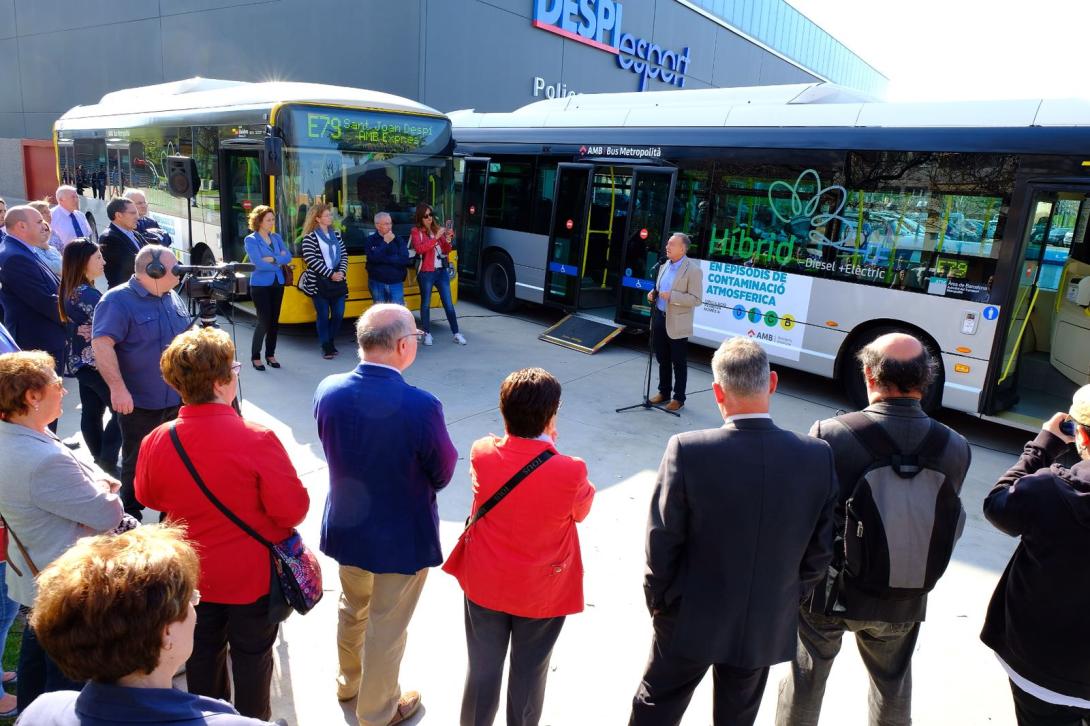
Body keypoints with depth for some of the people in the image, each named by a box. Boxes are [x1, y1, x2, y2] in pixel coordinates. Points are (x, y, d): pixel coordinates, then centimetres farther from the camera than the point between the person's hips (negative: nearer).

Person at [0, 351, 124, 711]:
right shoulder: (45, 460, -33)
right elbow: (109, 515, -25)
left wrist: (97, 484, -13)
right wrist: (104, 490, -6)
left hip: (33, 578, 10)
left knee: (36, 655, 29)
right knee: (67, 676, 9)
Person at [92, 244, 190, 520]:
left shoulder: (172, 297, 8)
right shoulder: (118, 300, -15)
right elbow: (101, 344, -24)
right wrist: (118, 388, -29)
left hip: (178, 398, 6)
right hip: (140, 402, -6)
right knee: (138, 463, 9)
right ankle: (131, 517, 27)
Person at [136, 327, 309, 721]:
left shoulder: (157, 441, -17)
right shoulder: (257, 439, -30)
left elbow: (148, 497, 3)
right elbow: (294, 510, -24)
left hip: (191, 573, 4)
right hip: (252, 573, -4)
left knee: (203, 652, 26)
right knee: (252, 655, 18)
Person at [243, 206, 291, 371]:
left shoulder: (277, 237, 10)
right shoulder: (251, 240, -7)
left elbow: (288, 257, -3)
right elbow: (259, 264, -18)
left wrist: (272, 259, -17)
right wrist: (279, 262, -7)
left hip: (278, 284, 5)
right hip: (260, 285, -5)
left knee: (274, 321, 9)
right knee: (264, 321, -7)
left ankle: (270, 354, 21)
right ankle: (255, 356, 8)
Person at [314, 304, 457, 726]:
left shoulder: (328, 391, -15)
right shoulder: (421, 406, -31)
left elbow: (333, 448, 2)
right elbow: (443, 474, -17)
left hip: (345, 526, 5)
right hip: (401, 537, -5)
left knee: (352, 608, 30)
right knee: (387, 628, 18)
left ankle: (349, 681, 56)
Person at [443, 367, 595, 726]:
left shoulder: (481, 453, -19)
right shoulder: (570, 472, -27)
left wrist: (540, 449, 3)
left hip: (485, 584, 2)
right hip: (542, 592, -2)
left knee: (482, 669, 21)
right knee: (529, 673, 21)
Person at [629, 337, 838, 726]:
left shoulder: (687, 450, -25)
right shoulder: (819, 456, -16)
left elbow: (661, 544, -17)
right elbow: (821, 550, -6)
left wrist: (660, 602, 1)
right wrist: (785, 599, 11)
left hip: (690, 622, -2)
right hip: (768, 627, 3)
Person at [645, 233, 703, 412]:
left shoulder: (693, 270, -13)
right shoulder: (664, 266, 9)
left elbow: (697, 299, -17)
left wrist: (671, 296, -24)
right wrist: (653, 293, 0)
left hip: (677, 324, -7)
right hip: (659, 318, 7)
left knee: (679, 363, 5)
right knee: (662, 359, 17)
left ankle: (678, 398, 17)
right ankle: (663, 392, 32)